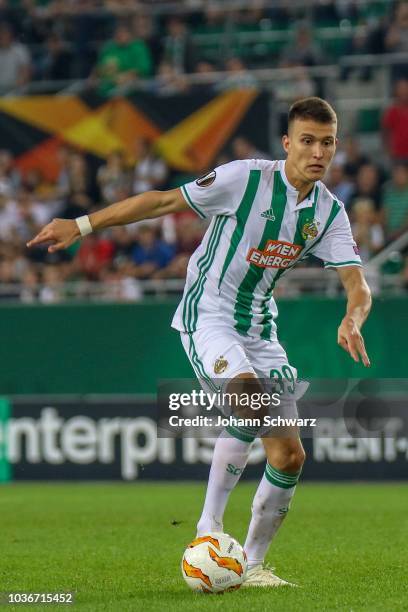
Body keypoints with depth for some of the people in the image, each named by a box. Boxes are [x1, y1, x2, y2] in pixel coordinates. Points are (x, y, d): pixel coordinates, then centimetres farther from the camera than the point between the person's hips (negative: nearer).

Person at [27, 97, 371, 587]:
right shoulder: (247, 178, -14)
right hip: (208, 315, -6)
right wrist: (82, 225, -12)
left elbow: (357, 285, -2)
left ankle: (253, 562, 17)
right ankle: (210, 524, -25)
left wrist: (352, 320, -27)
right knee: (246, 389, -36)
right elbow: (165, 201, -10)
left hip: (259, 328, 6)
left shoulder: (329, 212, 2)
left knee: (289, 456, -2)